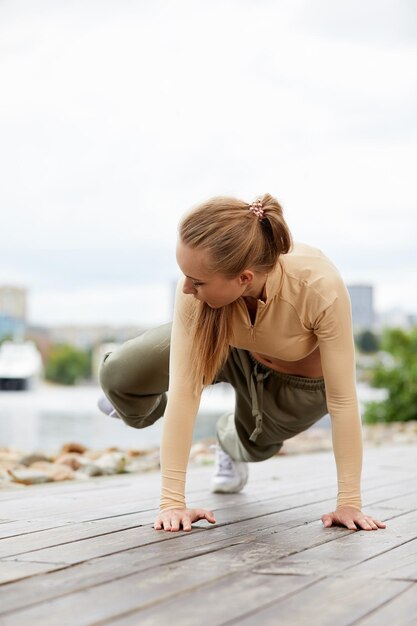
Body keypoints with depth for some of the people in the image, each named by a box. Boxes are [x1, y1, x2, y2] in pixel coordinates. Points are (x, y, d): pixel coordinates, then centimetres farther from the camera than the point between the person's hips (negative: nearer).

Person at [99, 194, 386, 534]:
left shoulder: (321, 287, -44)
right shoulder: (198, 280, -38)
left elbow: (342, 399, -35)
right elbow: (183, 387, -36)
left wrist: (349, 503, -31)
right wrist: (172, 501, -37)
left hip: (299, 381, -1)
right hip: (226, 347, 2)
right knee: (118, 374, -11)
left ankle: (230, 440, 57)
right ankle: (144, 408, 27)